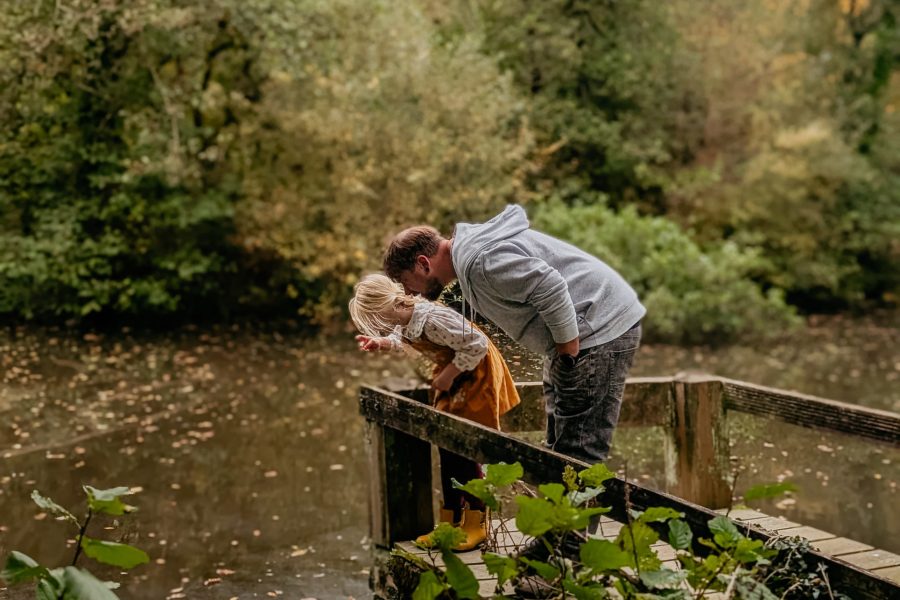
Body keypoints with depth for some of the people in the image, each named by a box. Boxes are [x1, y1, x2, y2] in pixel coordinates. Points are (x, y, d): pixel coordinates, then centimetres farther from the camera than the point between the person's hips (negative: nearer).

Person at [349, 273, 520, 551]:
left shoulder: (432, 318, -34)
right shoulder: (404, 319, -7)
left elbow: (477, 345, -30)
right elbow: (403, 339, 15)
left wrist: (447, 376, -22)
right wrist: (381, 343, -5)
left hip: (476, 372, -9)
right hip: (452, 373, 9)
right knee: (447, 447, 8)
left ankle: (476, 525, 3)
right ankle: (450, 522, 15)